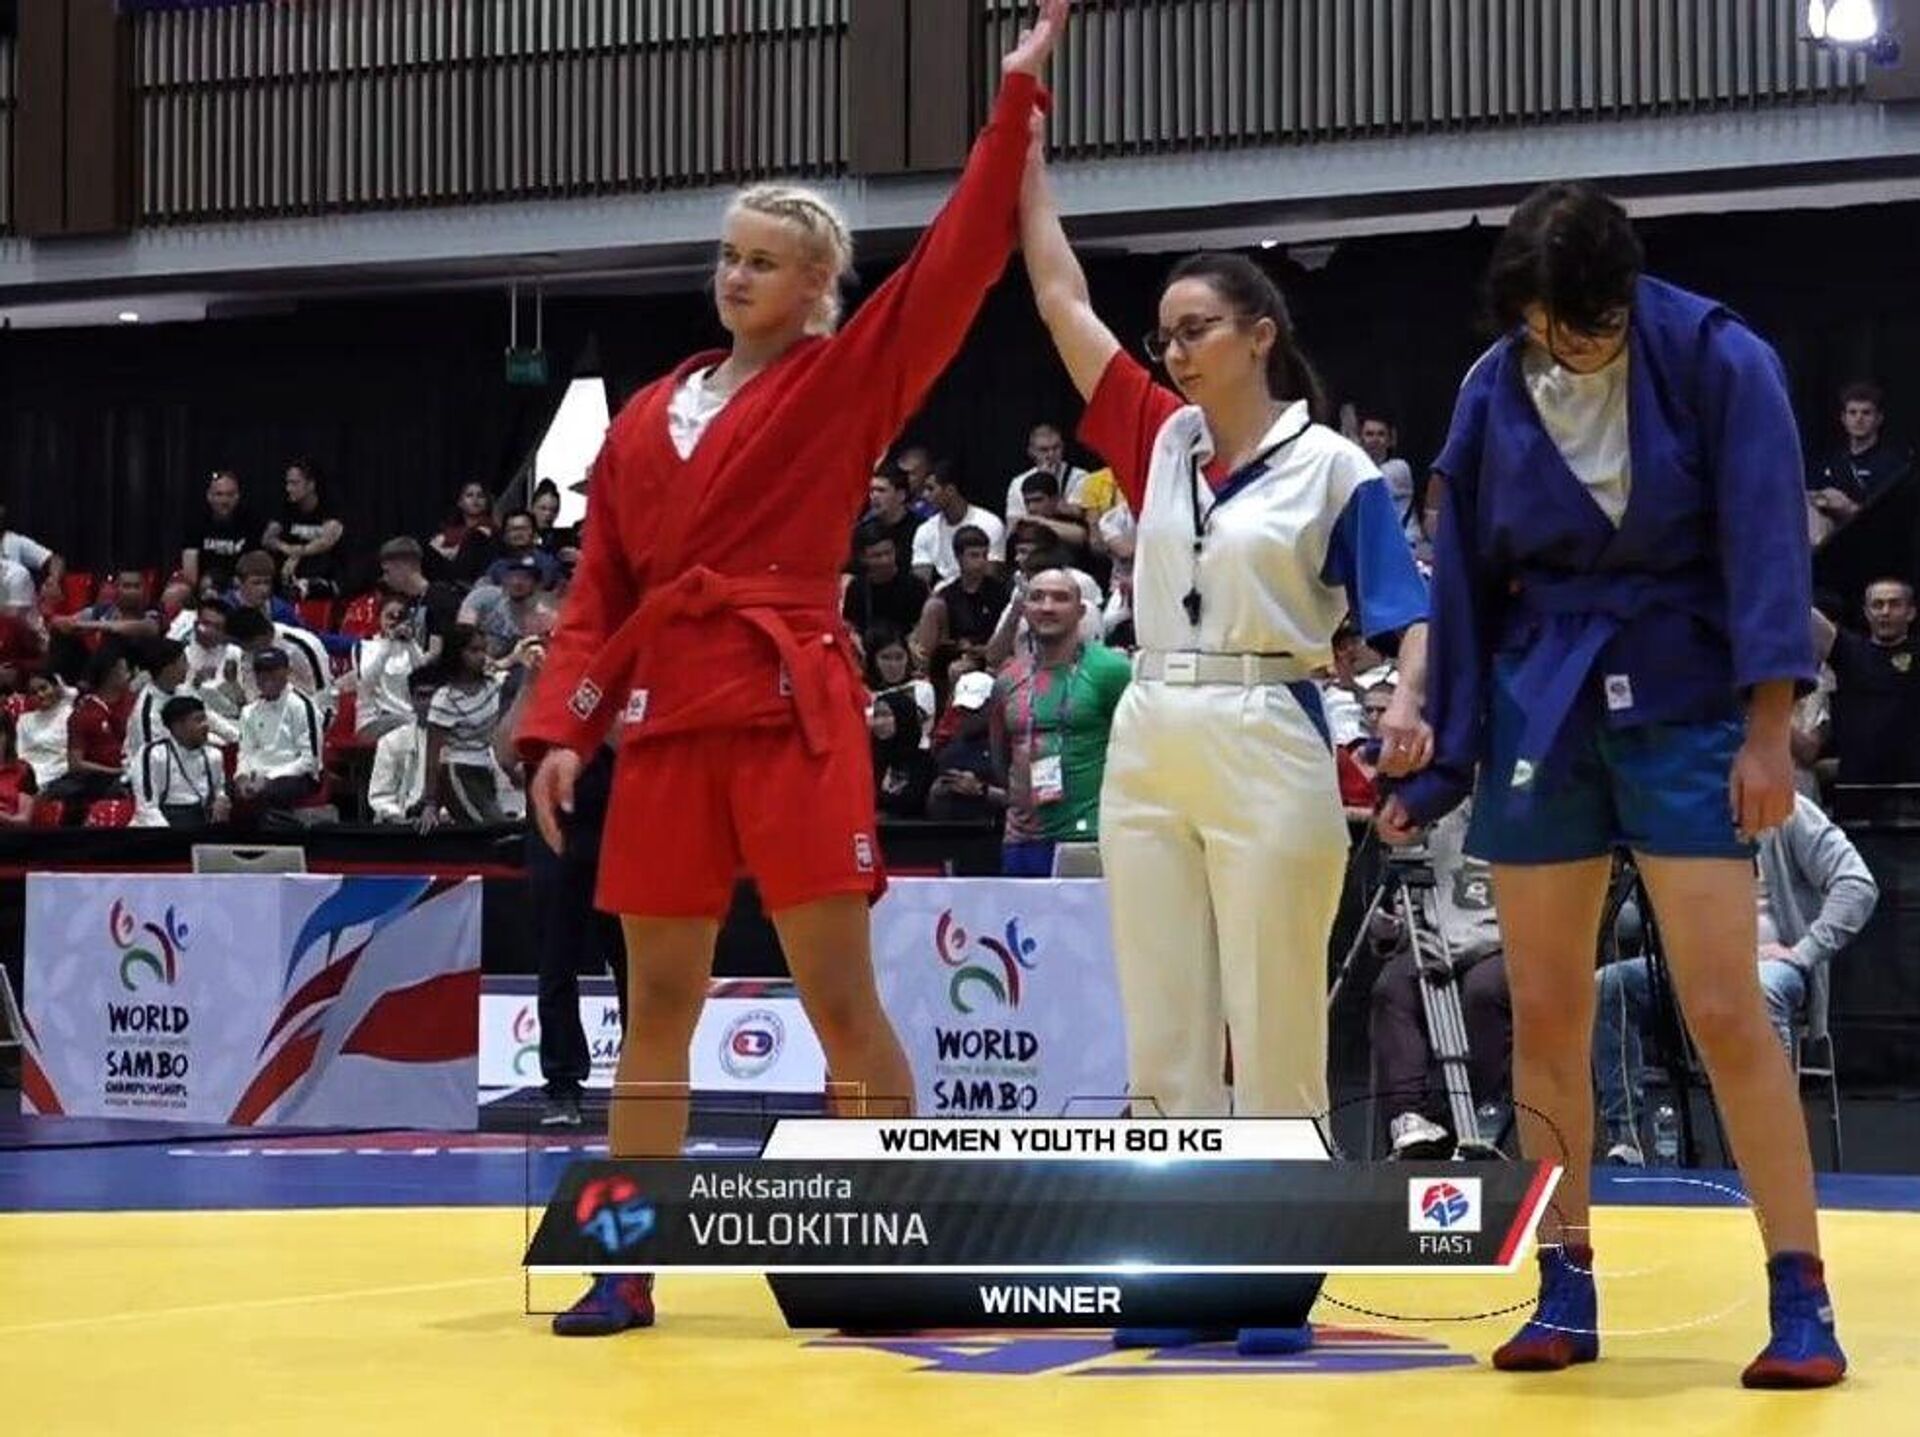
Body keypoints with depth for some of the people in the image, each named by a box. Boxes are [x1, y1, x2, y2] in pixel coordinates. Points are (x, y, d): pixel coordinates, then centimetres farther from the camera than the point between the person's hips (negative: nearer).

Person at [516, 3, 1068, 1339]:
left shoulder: (848, 380, 4)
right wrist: (563, 725, 3)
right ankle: (625, 1271, 13)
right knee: (656, 1004, 7)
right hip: (668, 721, 4)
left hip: (795, 713, -4)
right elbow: (601, 590, 13)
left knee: (841, 998, -4)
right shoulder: (650, 415, 15)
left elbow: (960, 260, -4)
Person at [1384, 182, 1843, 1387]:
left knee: (1725, 1010, -8)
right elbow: (1465, 584, 6)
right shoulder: (1494, 394, 0)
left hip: (1682, 704, -3)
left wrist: (1768, 730, -17)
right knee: (1546, 1015, 3)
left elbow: (1765, 547, -11)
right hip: (1539, 709, 3)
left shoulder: (1718, 364, -10)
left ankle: (1801, 1297, -2)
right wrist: (1436, 762, 7)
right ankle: (1566, 1290, 12)